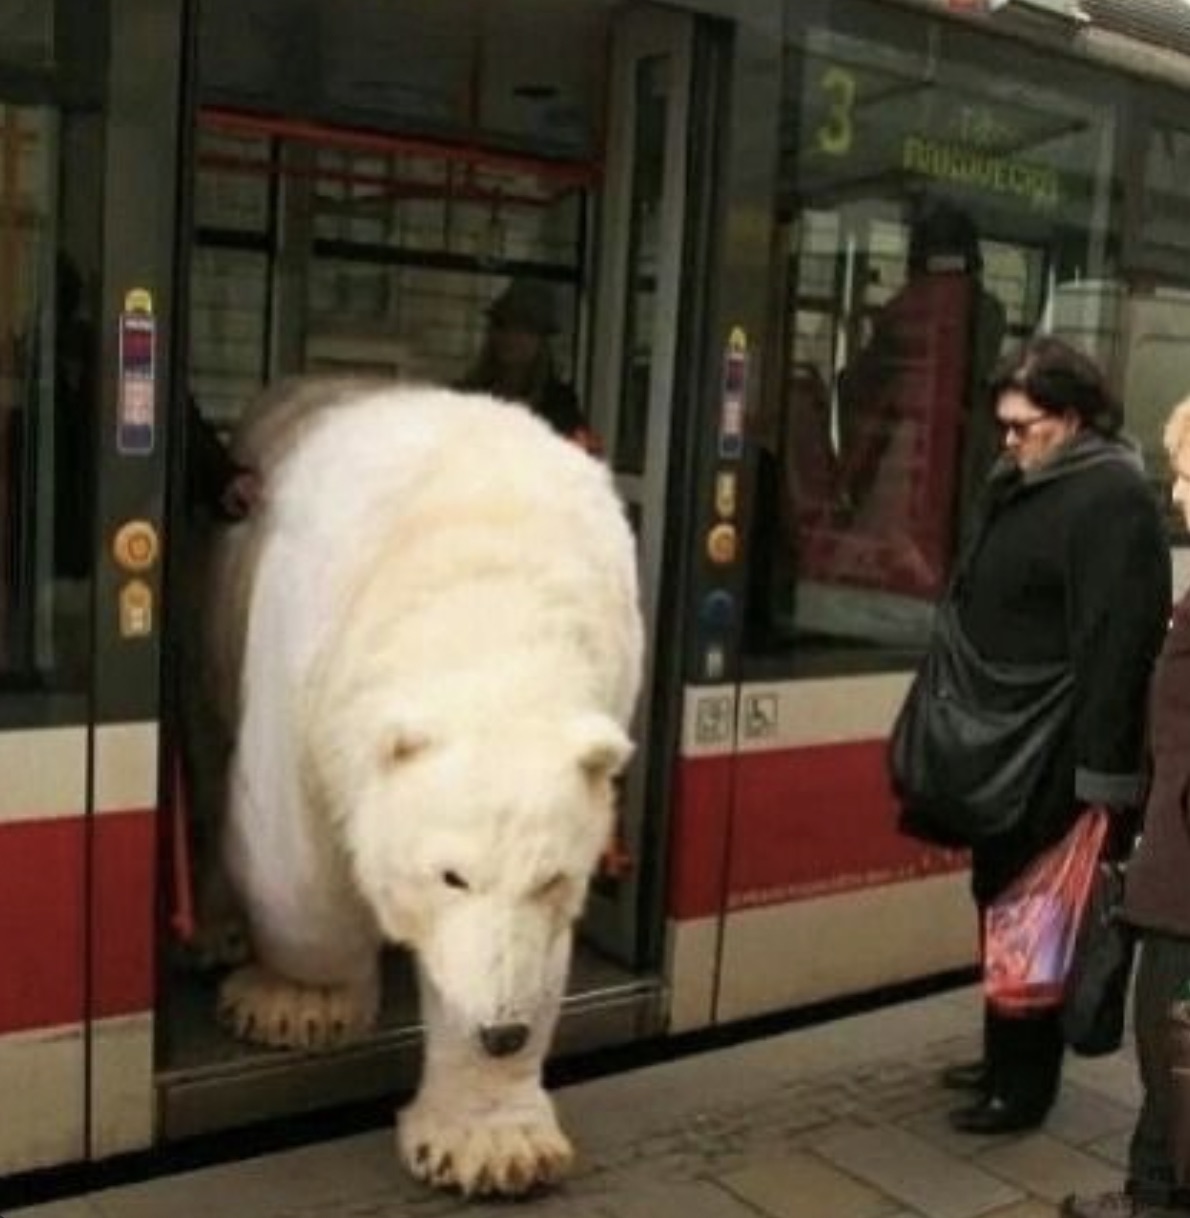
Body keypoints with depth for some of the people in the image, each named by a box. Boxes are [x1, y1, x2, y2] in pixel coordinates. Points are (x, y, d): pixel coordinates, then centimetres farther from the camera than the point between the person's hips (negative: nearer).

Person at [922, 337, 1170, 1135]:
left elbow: (1117, 640, -24)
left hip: (1056, 754, -9)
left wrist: (1104, 767, -26)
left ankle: (1025, 1086, 13)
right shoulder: (1020, 487, 13)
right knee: (999, 899, 17)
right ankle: (1004, 1058, 31)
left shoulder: (1112, 498, -17)